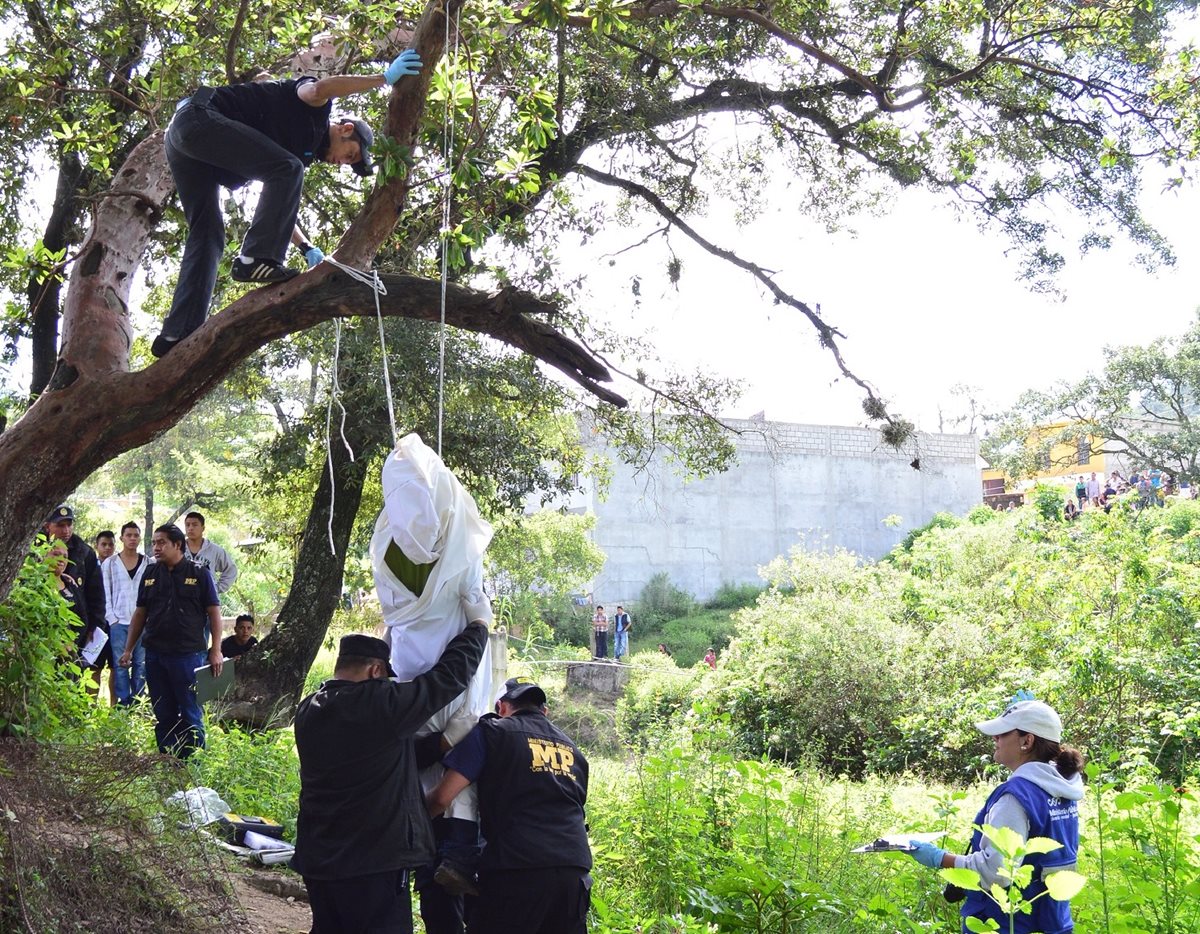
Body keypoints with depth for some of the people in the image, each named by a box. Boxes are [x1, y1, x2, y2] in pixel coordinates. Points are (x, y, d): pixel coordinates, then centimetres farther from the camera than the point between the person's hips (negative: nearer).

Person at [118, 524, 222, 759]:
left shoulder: (199, 574, -2)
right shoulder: (150, 574, 11)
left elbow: (214, 613, -2)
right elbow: (140, 614, 16)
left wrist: (216, 650, -9)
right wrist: (128, 650, 11)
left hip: (188, 654, -4)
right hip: (155, 654, 5)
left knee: (191, 713, -1)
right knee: (162, 715, 9)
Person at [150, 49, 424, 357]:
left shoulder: (306, 149, 26)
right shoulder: (315, 116, 2)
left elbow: (277, 205, 26)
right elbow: (318, 90, -23)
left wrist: (307, 248, 18)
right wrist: (385, 77, -21)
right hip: (201, 117, -10)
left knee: (207, 235, 7)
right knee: (287, 169, -17)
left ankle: (178, 336, -1)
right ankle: (256, 259, -24)